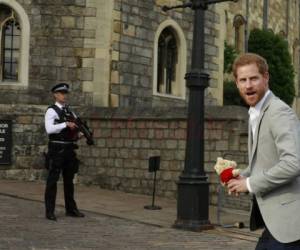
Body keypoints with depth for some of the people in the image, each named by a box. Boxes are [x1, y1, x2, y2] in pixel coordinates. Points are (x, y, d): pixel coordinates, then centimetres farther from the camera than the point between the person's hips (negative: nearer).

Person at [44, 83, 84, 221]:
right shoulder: (51, 111, -5)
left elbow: (74, 130, 19)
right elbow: (49, 129, -20)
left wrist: (78, 134, -1)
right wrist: (66, 124, -23)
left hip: (69, 149, 7)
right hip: (57, 149, -7)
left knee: (69, 180, 14)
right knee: (52, 180, -2)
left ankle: (71, 209, 24)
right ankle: (49, 211, 3)